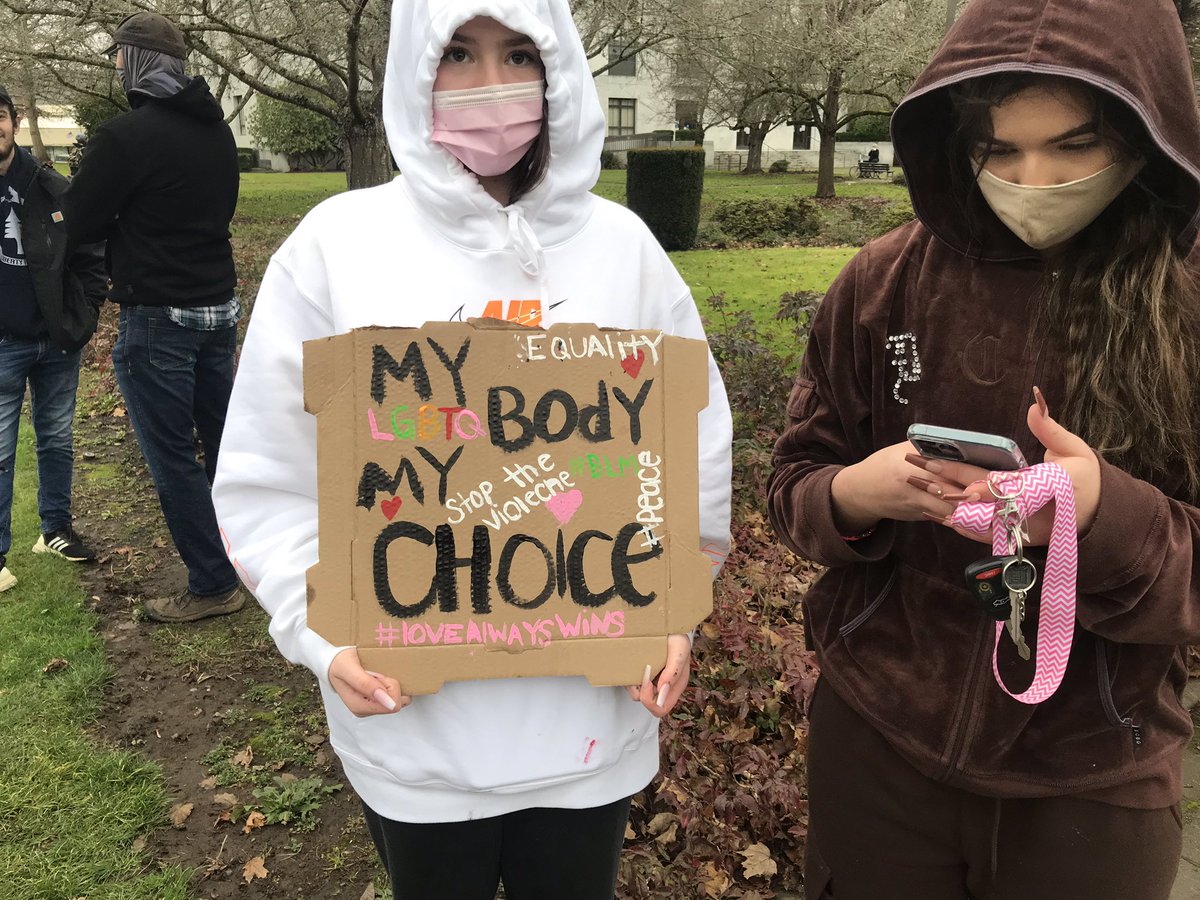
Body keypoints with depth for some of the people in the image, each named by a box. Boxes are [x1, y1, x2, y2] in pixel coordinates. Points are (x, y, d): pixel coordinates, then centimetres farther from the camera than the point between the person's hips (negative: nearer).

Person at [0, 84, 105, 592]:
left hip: (58, 341, 2)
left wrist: (82, 319, -5)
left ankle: (56, 529, 29)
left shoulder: (53, 189, -1)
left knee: (57, 440, 14)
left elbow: (91, 256, 3)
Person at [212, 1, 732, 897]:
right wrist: (323, 632, -12)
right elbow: (267, 475, -2)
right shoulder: (338, 242, -6)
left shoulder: (622, 244, 0)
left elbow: (695, 444, 4)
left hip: (591, 703, 2)